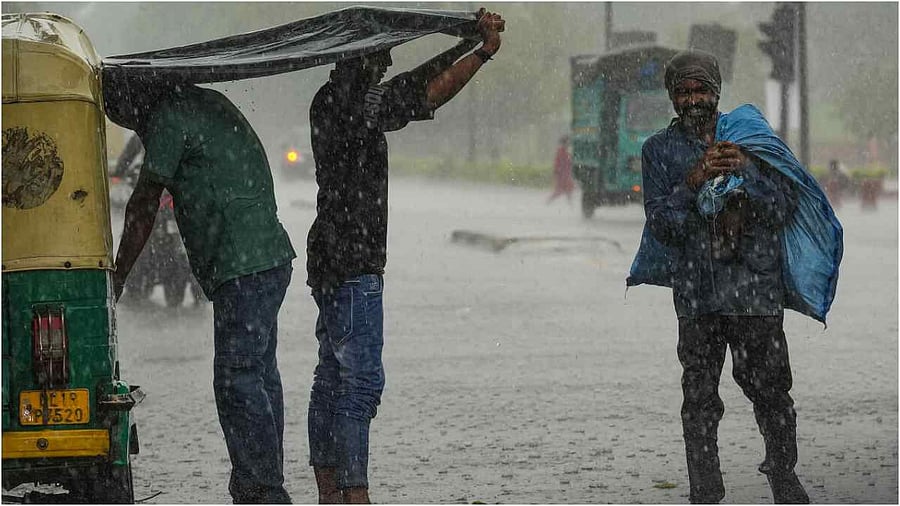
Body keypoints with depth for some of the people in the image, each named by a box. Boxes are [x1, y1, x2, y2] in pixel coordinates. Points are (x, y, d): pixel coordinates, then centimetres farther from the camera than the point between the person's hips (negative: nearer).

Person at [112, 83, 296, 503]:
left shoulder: (169, 116, -9)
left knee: (237, 383, -10)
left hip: (243, 270, -10)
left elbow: (143, 207, -7)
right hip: (271, 259, 10)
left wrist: (116, 279, 0)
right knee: (260, 378, 13)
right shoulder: (207, 103, 20)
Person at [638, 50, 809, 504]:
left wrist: (746, 172, -13)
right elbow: (661, 225, -1)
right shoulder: (660, 150, 7)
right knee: (700, 398, -1)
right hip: (696, 292, 0)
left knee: (771, 389, 1)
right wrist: (692, 183, -16)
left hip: (756, 286, 0)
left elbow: (785, 207, 3)